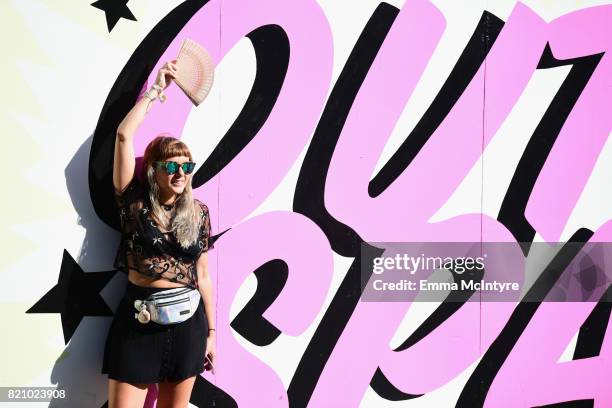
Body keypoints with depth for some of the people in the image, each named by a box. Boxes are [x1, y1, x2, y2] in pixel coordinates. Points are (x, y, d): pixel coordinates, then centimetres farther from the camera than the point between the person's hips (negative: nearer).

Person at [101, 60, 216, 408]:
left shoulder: (198, 213, 4)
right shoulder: (135, 204, -2)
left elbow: (203, 275, 10)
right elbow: (124, 135, -9)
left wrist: (211, 332, 10)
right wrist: (157, 89, -2)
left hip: (187, 320, 2)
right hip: (138, 319, -2)